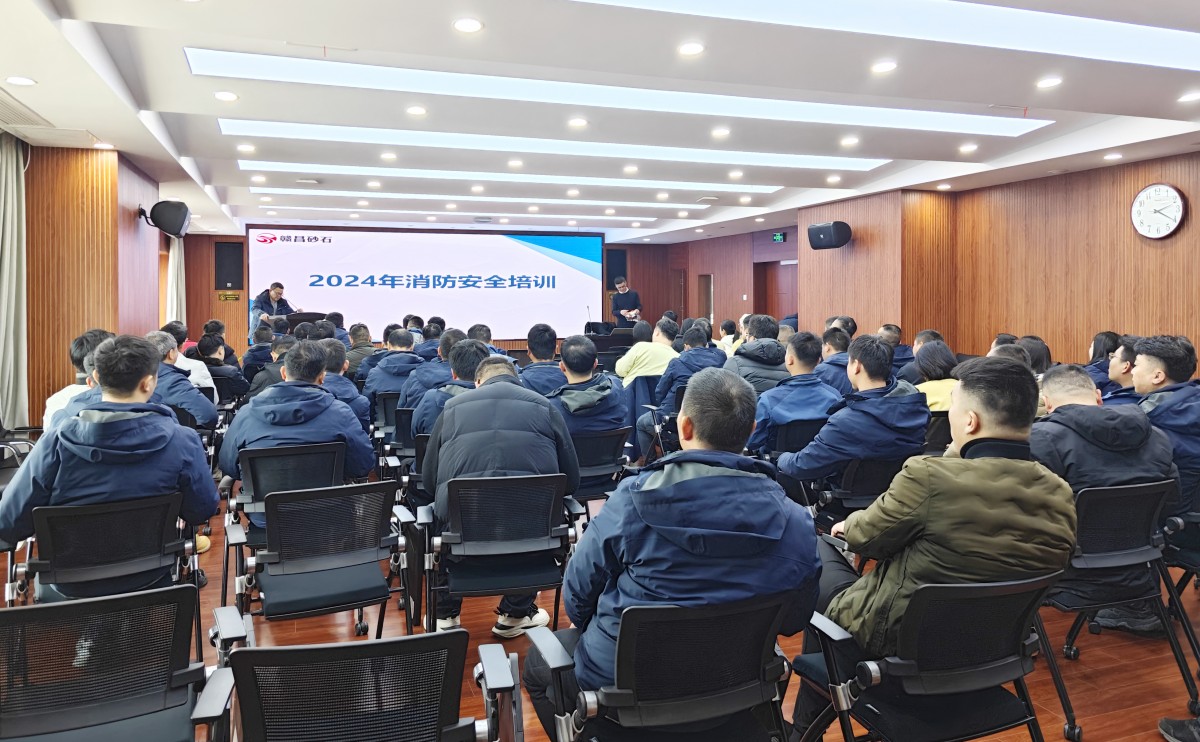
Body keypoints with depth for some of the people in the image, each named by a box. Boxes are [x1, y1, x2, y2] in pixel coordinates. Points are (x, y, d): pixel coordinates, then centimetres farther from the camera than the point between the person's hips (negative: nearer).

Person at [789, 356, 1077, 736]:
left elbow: (866, 538, -12)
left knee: (813, 547, 17)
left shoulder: (929, 476, -28)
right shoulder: (1061, 495, -10)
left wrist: (850, 525, 10)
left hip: (895, 637, -6)